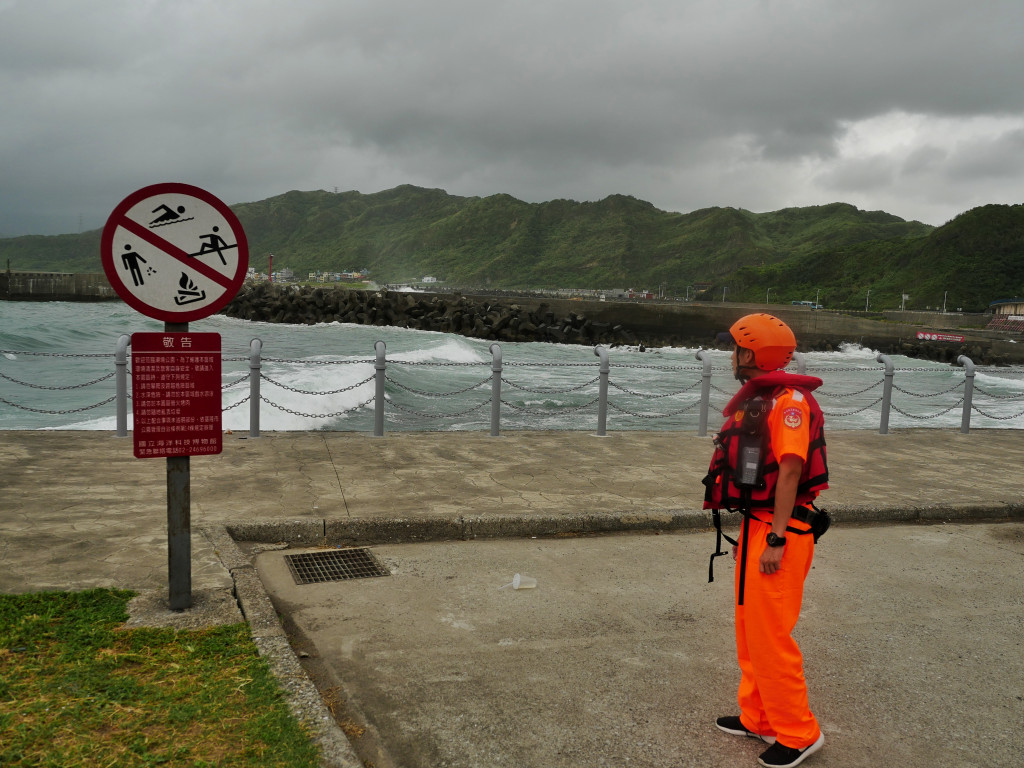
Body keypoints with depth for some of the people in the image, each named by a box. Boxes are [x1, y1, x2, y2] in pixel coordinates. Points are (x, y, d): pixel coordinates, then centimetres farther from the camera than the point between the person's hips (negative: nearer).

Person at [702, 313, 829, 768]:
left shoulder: (789, 401, -17)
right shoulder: (754, 400, 14)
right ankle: (758, 718, 32)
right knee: (750, 630, 18)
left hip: (779, 532, -10)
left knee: (769, 636, -3)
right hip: (755, 527, 10)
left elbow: (790, 471, -22)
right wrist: (750, 533, 19)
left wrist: (776, 540, -23)